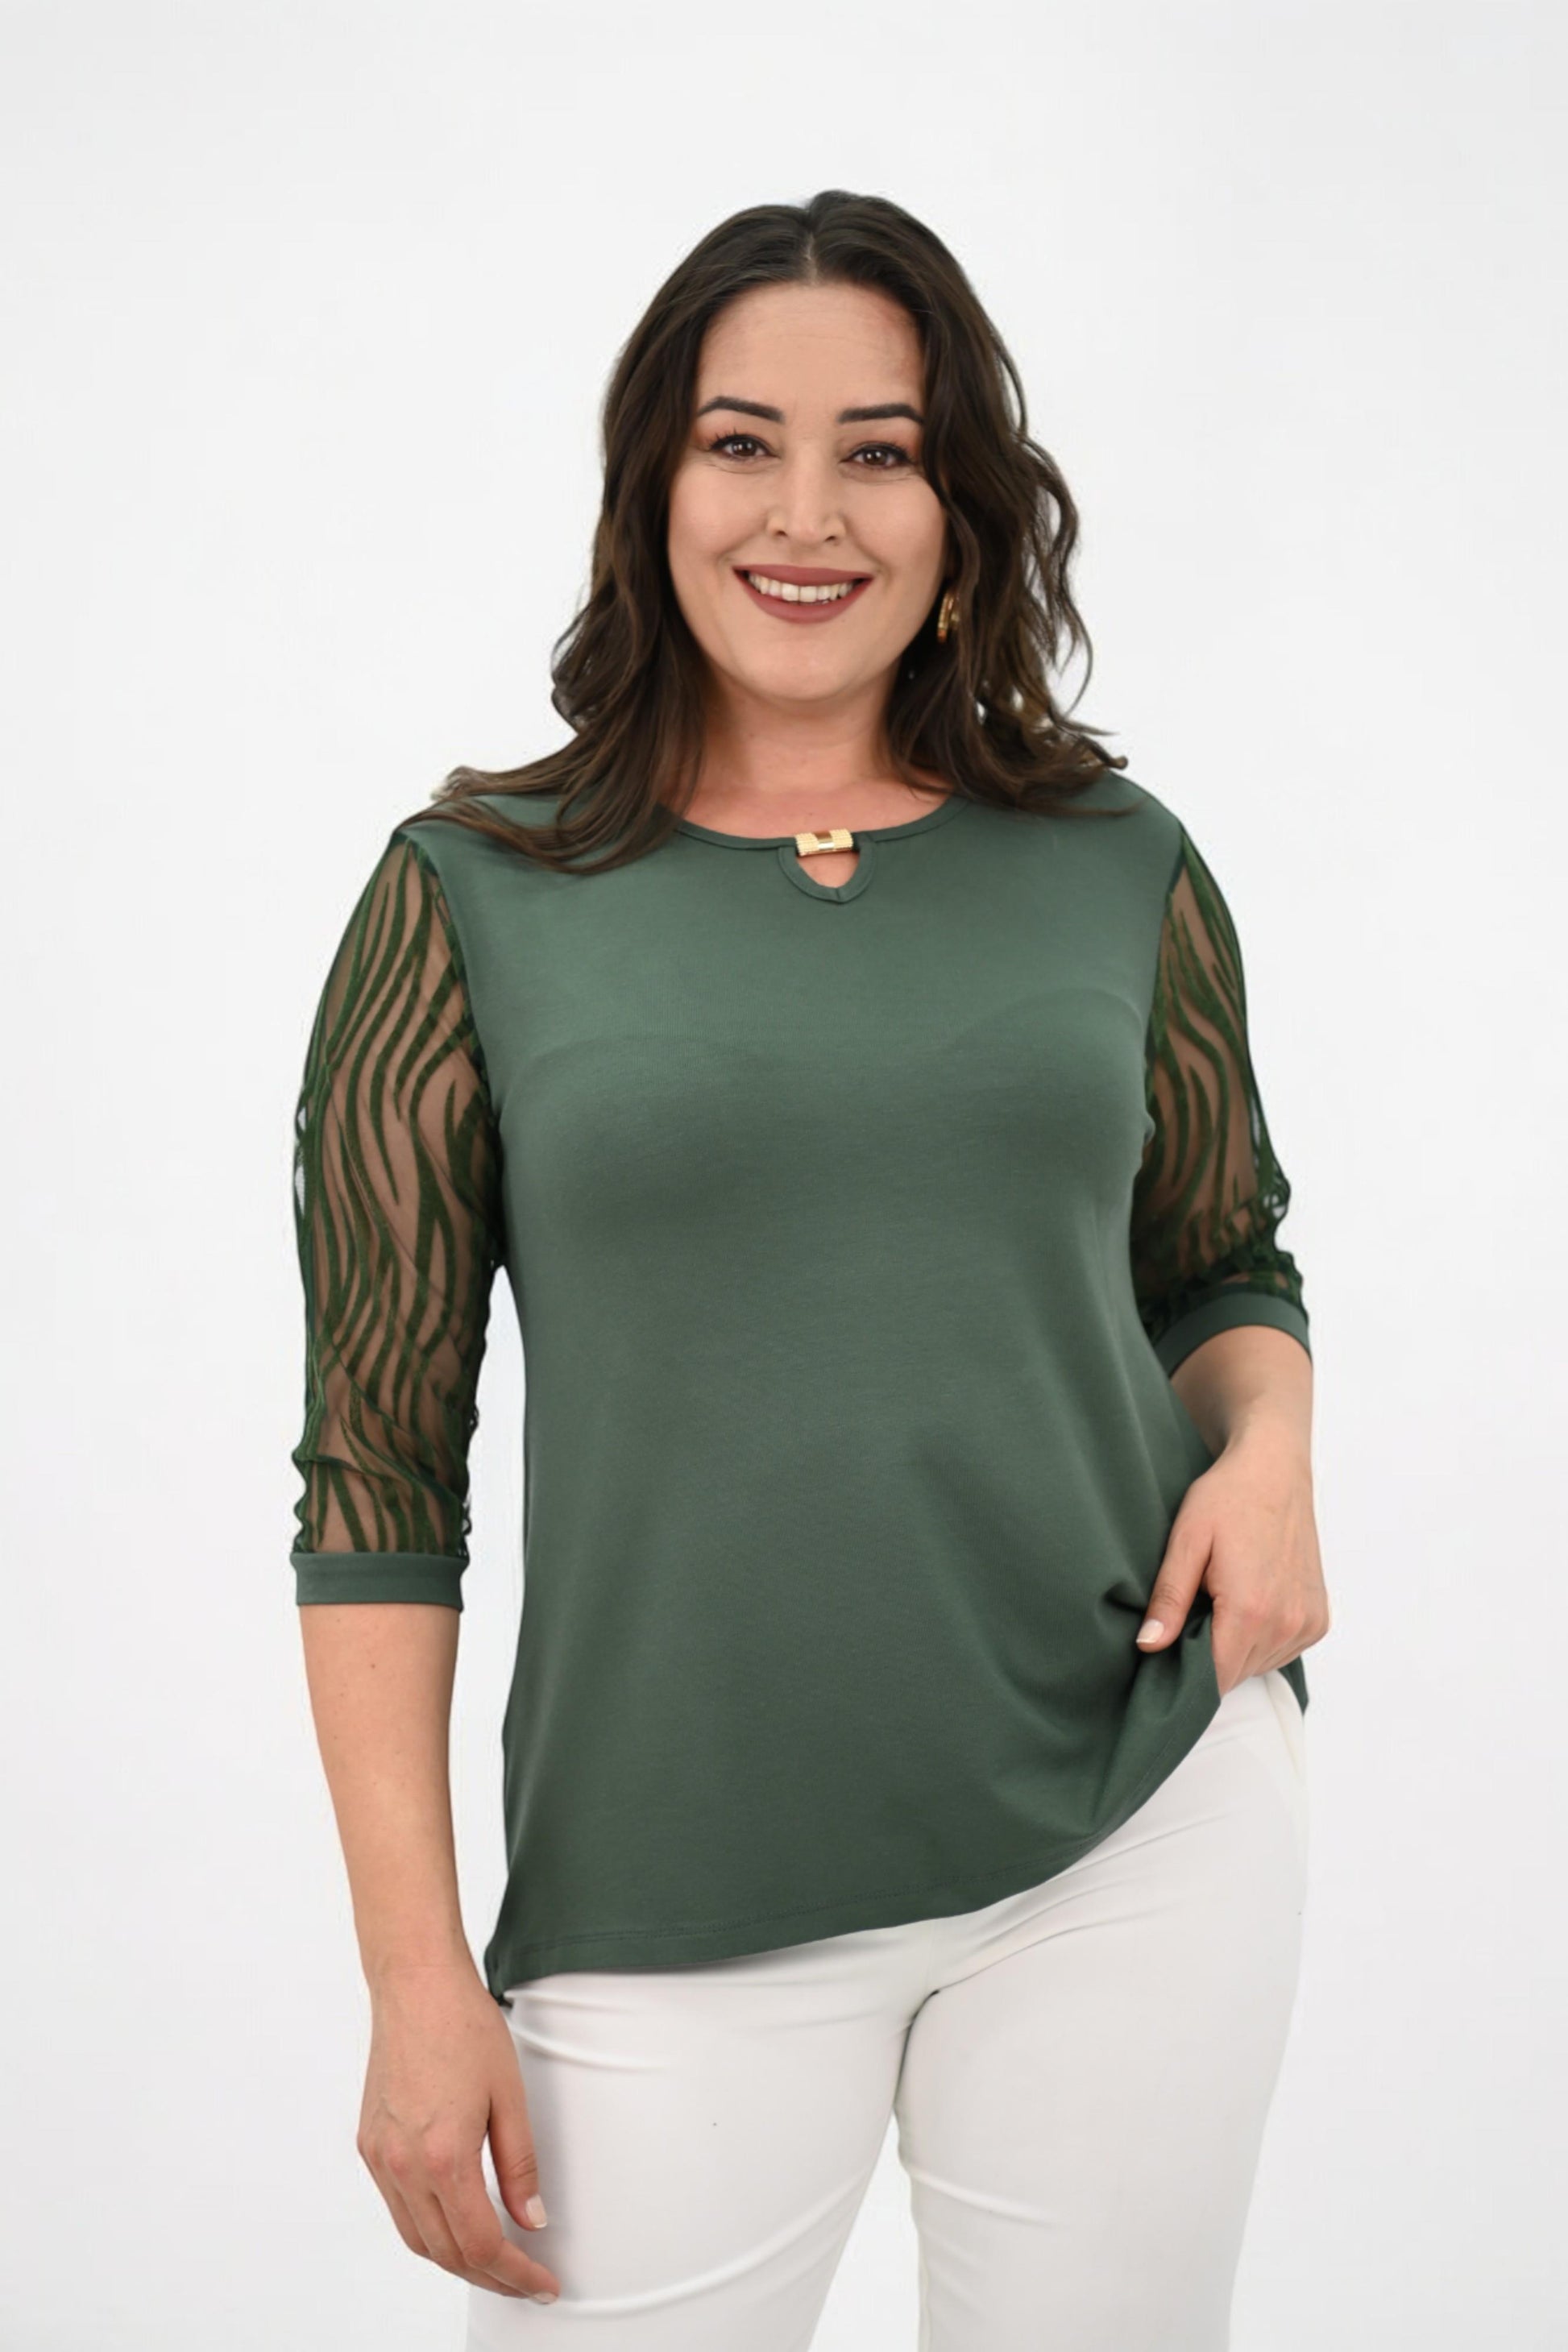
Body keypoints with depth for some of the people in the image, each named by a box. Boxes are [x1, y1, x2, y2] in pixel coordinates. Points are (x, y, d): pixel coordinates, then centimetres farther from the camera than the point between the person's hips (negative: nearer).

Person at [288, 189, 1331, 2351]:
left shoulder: (1121, 873, 4)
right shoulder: (475, 899, -2)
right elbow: (379, 1462, -2)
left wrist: (1267, 1447, -6)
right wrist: (417, 1973, -5)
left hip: (1147, 1826, 2)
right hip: (686, 1903, -2)